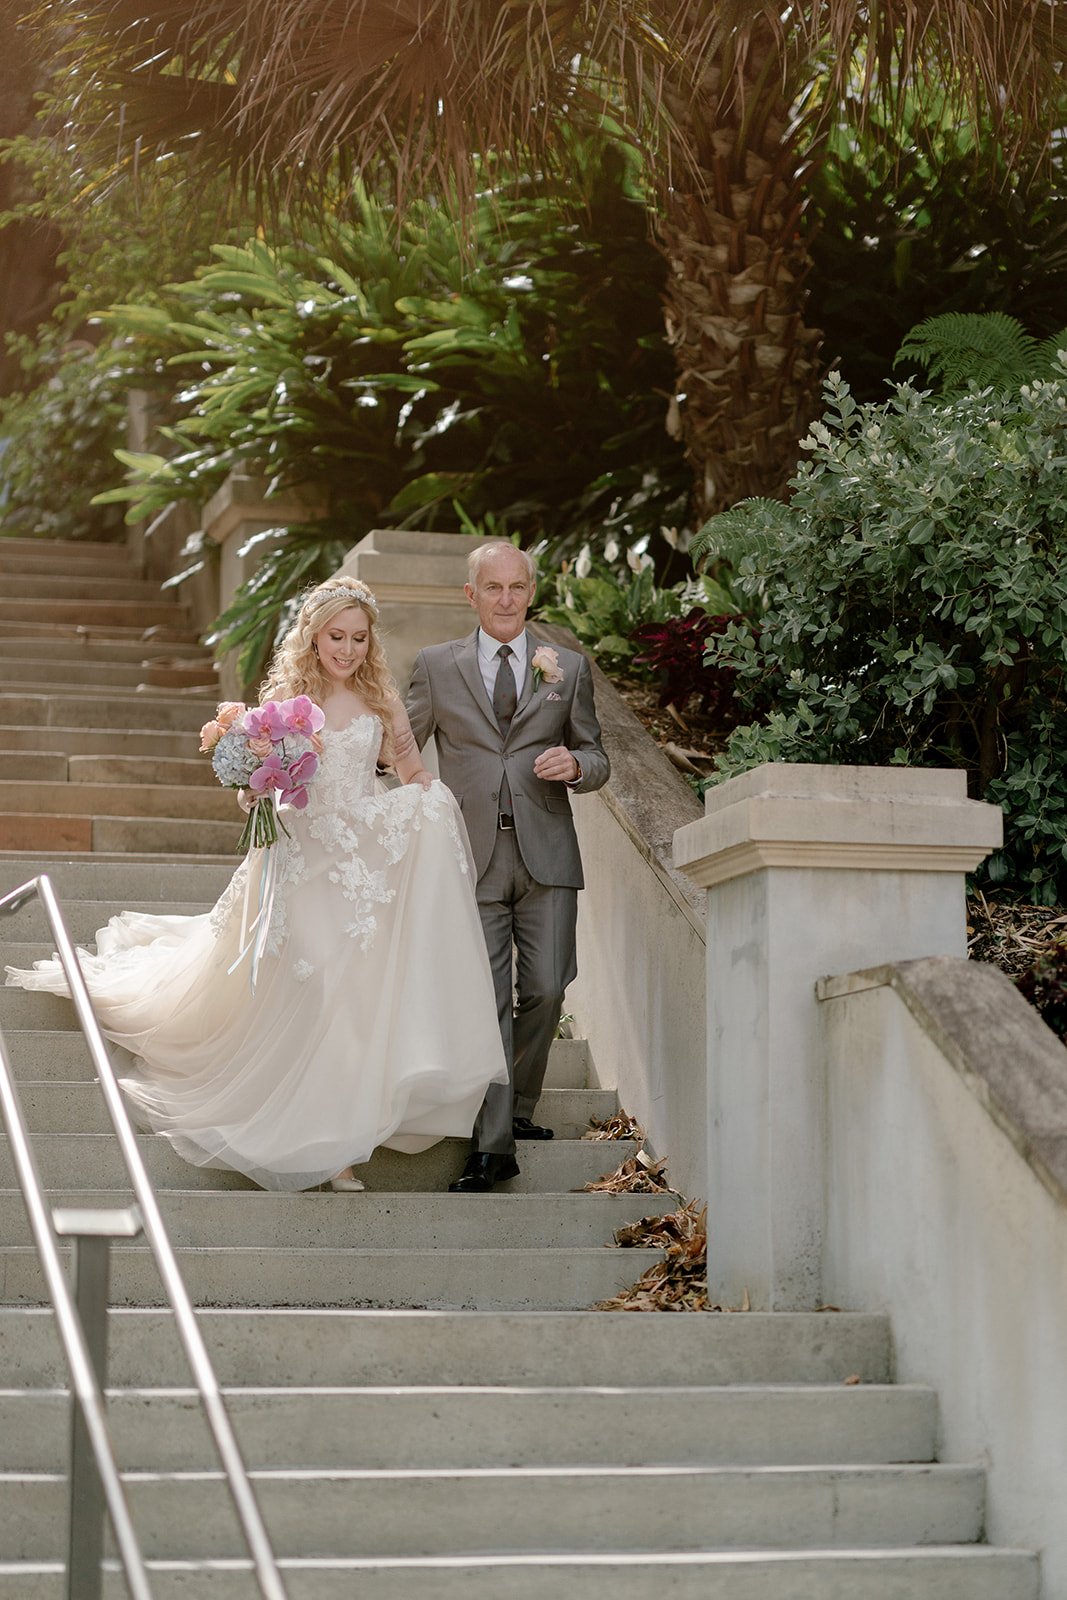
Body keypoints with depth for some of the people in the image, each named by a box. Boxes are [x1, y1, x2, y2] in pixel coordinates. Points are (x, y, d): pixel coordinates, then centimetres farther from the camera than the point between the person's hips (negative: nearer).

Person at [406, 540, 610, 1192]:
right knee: (484, 999, -5)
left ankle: (518, 1109, 21)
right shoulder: (437, 666, 9)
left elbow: (596, 759, 15)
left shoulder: (569, 668, 11)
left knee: (544, 992, -3)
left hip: (546, 854, 1)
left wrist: (574, 764, -8)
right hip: (473, 856, -1)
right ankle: (492, 1145, -2)